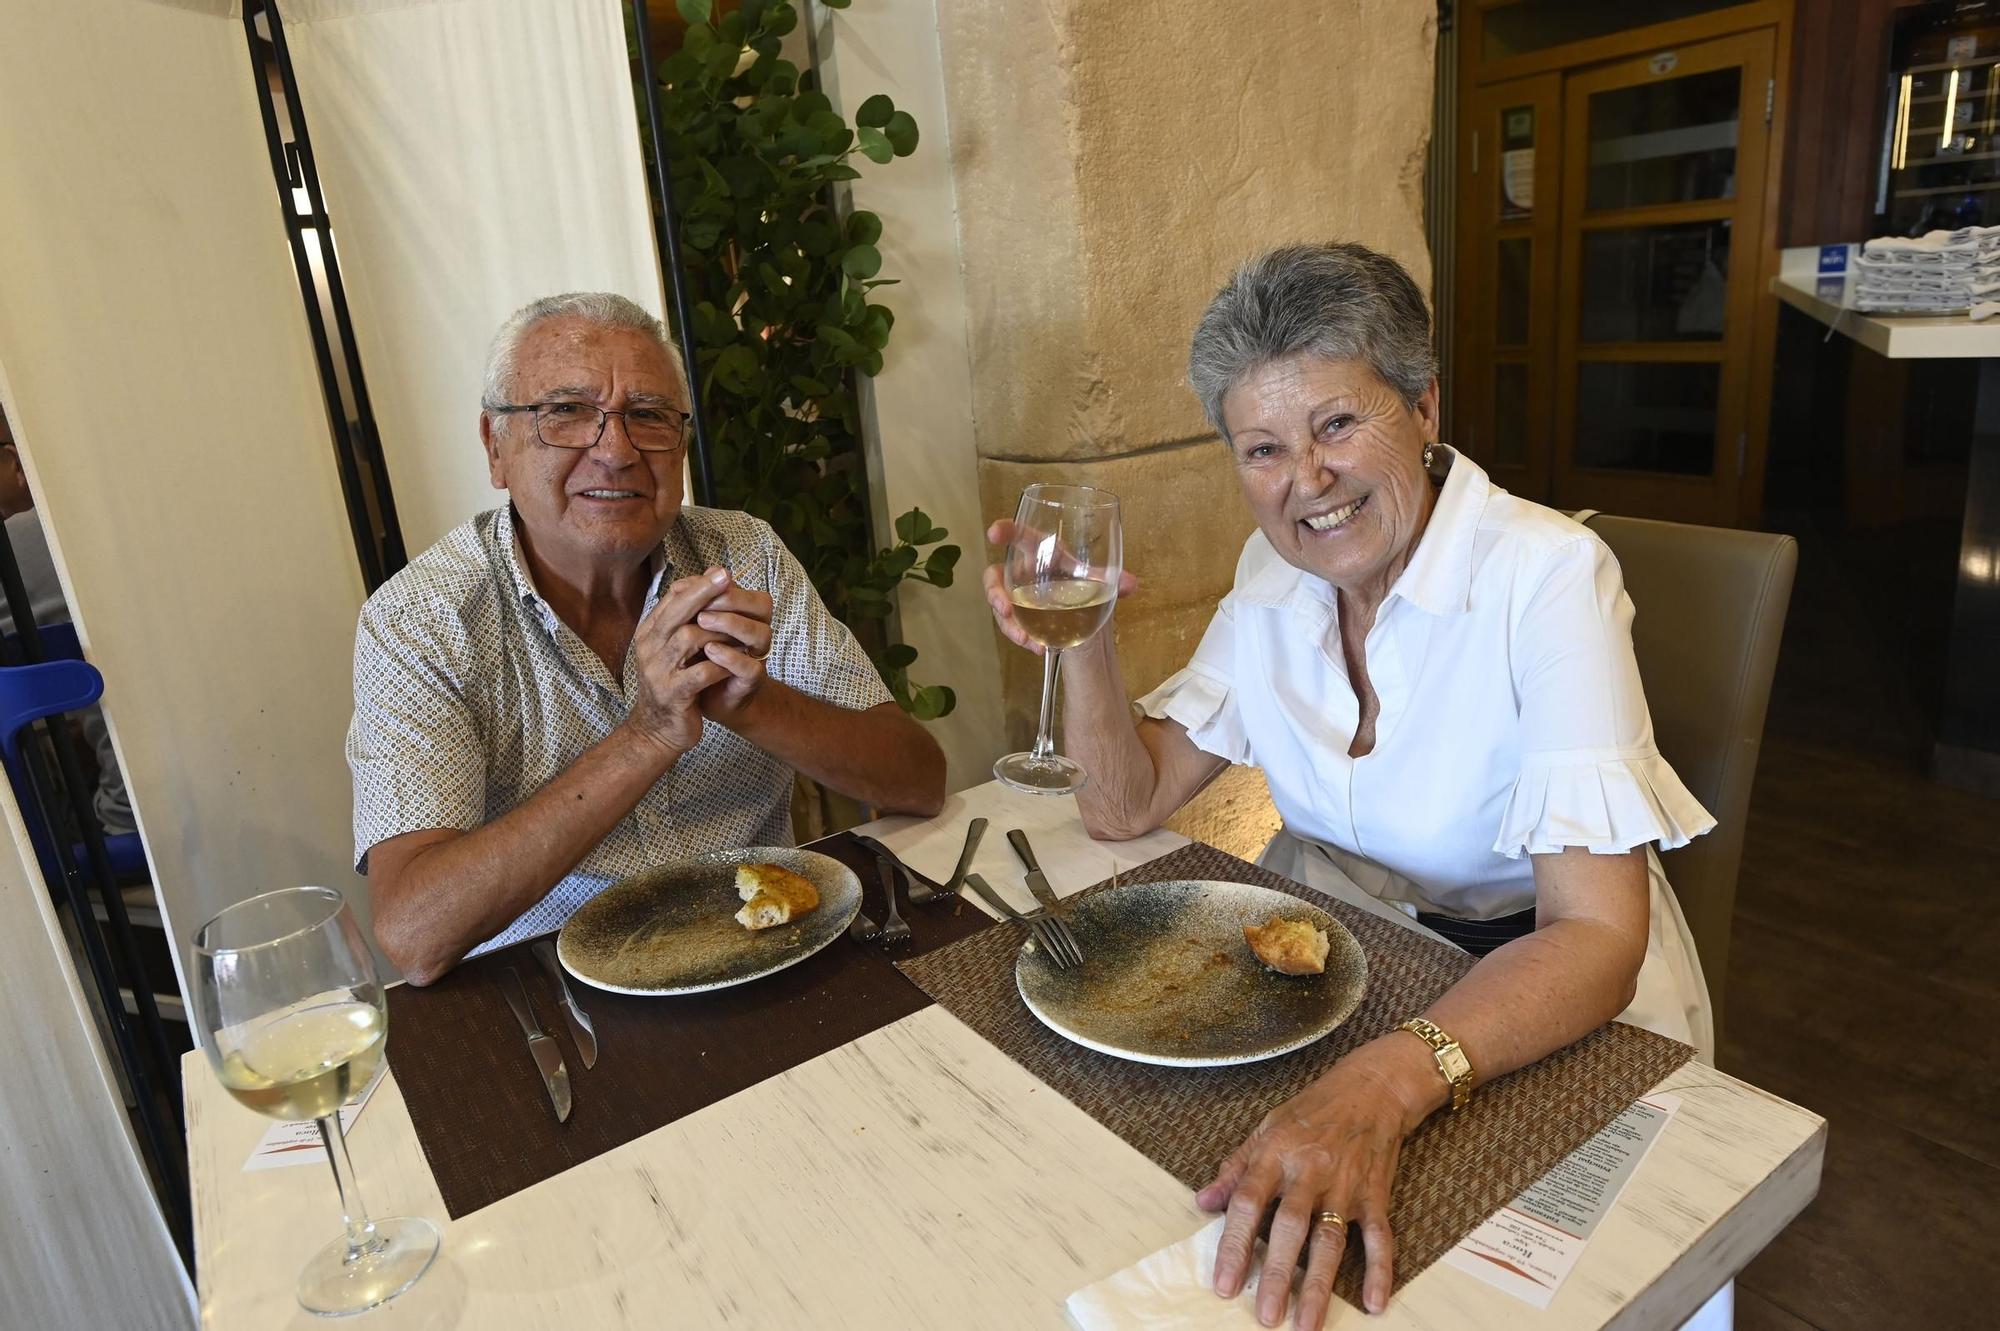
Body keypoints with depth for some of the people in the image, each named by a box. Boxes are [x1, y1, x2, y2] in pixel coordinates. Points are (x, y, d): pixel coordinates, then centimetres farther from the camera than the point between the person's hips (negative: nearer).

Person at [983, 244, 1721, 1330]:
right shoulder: (1275, 573, -4)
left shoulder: (1548, 577, -21)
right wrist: (1082, 641, -19)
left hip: (1532, 988, -4)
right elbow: (1127, 805, -2)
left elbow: (1598, 937, -28)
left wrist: (1386, 1081, -44)